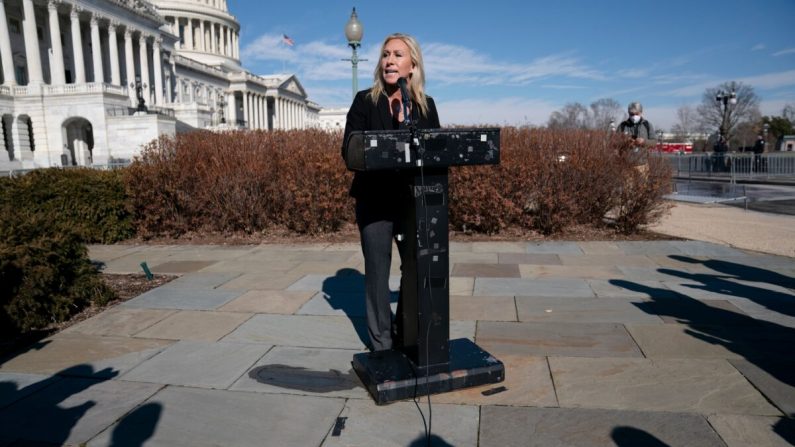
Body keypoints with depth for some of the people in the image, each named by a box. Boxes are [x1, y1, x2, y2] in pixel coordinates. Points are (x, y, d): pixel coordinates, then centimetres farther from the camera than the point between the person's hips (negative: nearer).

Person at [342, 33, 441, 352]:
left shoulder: (426, 105, 8)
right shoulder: (365, 101, 0)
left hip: (415, 199, 3)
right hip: (375, 199, -2)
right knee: (378, 268, 3)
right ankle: (381, 343, 17)